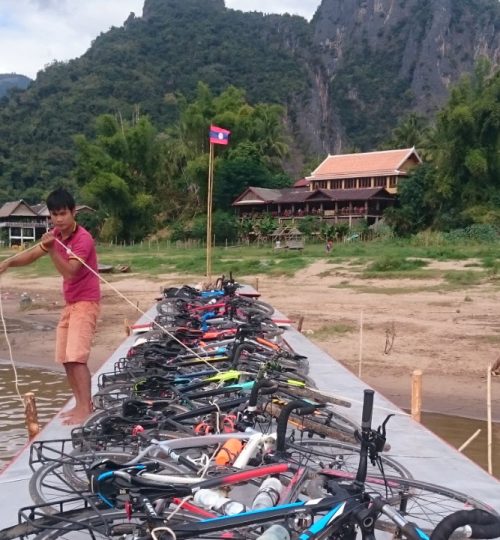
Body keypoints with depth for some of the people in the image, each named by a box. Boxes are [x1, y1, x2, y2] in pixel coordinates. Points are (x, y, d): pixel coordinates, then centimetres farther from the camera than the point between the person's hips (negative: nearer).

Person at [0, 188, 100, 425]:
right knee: (66, 358, 10)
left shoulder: (83, 239, -19)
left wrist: (52, 250, -39)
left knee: (76, 357, -17)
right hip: (69, 304, 9)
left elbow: (69, 272, -27)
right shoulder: (56, 235, 6)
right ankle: (81, 404, 19)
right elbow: (32, 255, 6)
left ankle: (85, 409, -14)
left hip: (85, 303, -9)